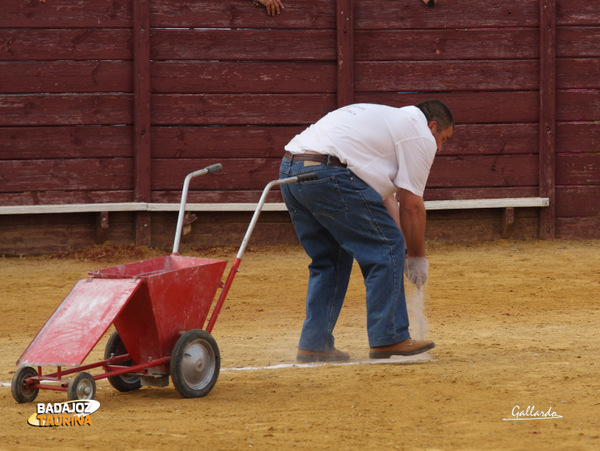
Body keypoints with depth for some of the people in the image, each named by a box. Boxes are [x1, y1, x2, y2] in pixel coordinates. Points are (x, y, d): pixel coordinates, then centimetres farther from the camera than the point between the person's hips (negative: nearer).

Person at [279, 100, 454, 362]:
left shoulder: (389, 119, 34)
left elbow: (385, 197, 31)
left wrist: (404, 250, 26)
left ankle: (314, 345, 17)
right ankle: (389, 338, 2)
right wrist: (417, 256, 14)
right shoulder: (421, 136, 6)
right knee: (385, 250, 1)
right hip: (327, 174, -9)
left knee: (329, 259, 20)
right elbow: (411, 205, 3)